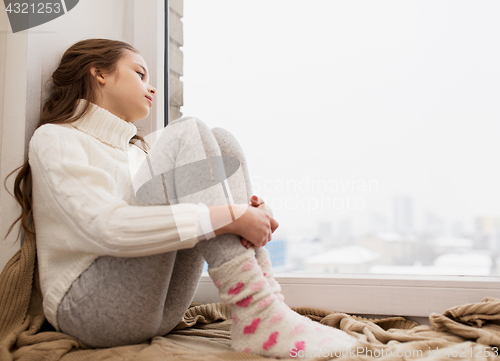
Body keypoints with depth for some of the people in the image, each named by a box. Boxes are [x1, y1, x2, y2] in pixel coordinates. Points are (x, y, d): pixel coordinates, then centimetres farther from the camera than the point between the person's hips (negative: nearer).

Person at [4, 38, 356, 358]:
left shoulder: (134, 149, 26)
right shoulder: (55, 138, 0)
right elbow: (106, 229, -19)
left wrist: (247, 214, -8)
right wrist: (229, 217, -23)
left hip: (160, 310, 7)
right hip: (86, 307, -6)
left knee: (220, 142, -6)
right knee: (187, 134, -18)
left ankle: (268, 307, -18)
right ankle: (255, 315, -27)